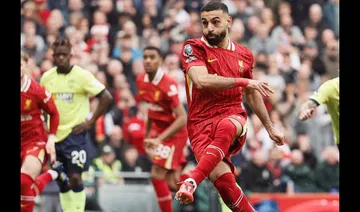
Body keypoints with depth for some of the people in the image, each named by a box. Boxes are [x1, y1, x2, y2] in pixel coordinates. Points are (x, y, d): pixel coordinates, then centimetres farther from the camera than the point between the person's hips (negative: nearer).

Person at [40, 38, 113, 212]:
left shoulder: (82, 75, -10)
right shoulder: (46, 77, 5)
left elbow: (106, 98, -11)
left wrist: (90, 122, -12)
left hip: (76, 134, -5)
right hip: (55, 135, 5)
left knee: (75, 177, -10)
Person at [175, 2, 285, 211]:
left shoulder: (244, 54, 14)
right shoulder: (194, 48, 1)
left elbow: (252, 94, 29)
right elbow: (201, 80, -18)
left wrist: (270, 127, 34)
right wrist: (243, 81, -15)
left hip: (233, 117, 2)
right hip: (201, 122, -2)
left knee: (226, 127, -38)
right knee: (221, 177, -26)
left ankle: (192, 181, -46)